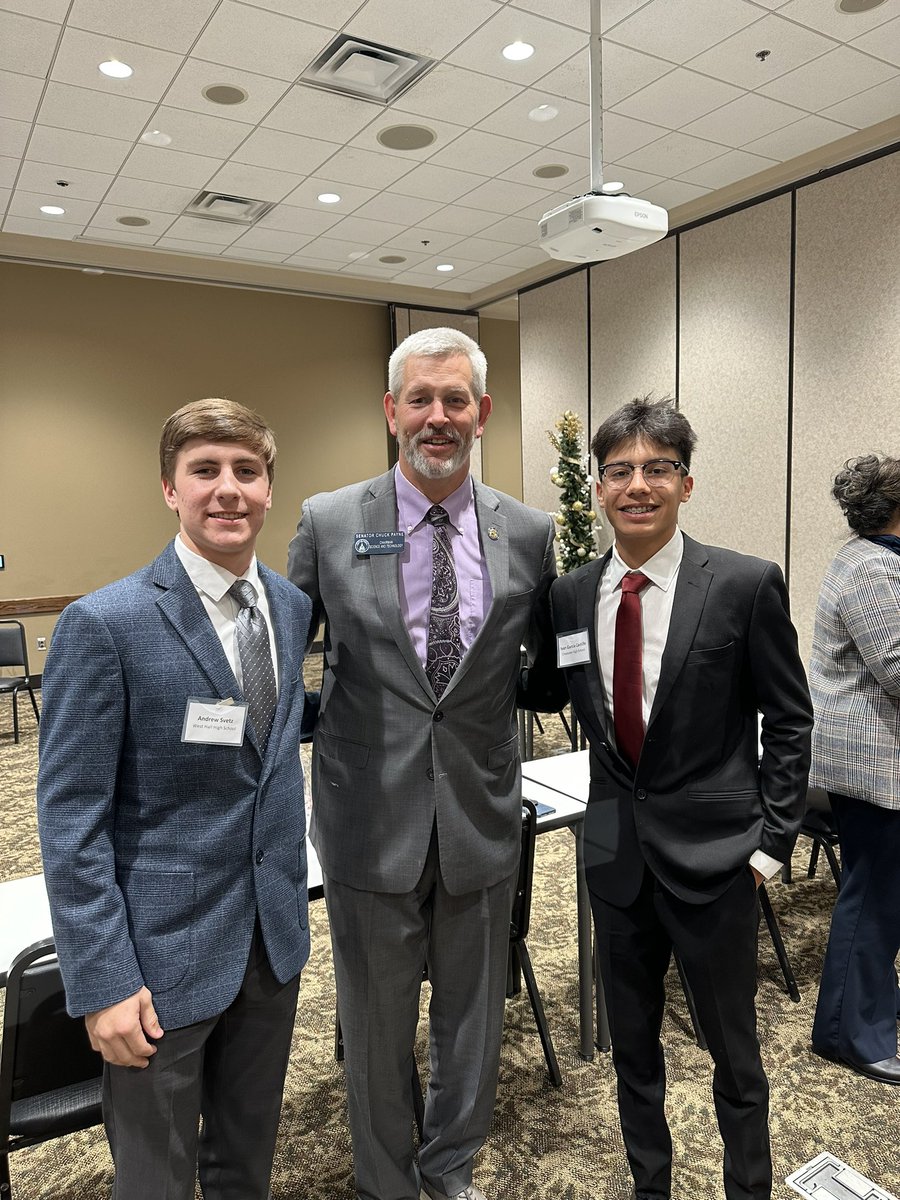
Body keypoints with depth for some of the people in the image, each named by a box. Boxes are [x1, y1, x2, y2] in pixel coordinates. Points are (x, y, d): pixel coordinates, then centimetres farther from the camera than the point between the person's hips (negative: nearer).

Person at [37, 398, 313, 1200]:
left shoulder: (293, 606, 1)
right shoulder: (105, 624, -16)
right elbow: (71, 817, -14)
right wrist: (102, 981, -15)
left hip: (275, 936, 5)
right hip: (166, 952, -5)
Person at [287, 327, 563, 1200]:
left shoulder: (529, 535, -3)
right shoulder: (327, 523, -6)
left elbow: (550, 674, 9)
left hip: (482, 818, 2)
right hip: (370, 822, -1)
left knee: (472, 1014, 22)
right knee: (376, 1022, 19)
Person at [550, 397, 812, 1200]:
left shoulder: (746, 584, -12)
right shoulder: (572, 594, -2)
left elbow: (789, 718, -5)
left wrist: (773, 838, -6)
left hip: (713, 850, -3)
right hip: (616, 851, 4)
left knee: (734, 1047, 16)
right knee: (632, 1042, 21)